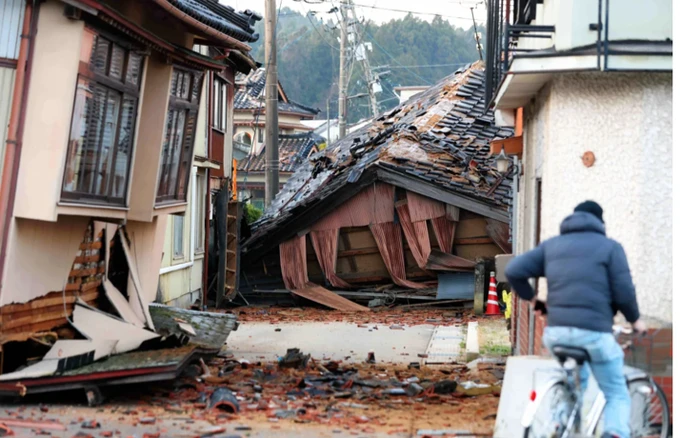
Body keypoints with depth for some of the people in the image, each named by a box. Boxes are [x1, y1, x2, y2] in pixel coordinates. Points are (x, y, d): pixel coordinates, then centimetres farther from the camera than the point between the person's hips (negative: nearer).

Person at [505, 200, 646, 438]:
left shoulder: (551, 245, 15)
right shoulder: (610, 246, 5)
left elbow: (513, 270, 5)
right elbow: (624, 293, -3)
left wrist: (531, 298, 20)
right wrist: (635, 320, 15)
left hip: (556, 332, 4)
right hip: (594, 332, -4)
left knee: (574, 383, 31)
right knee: (617, 394, 9)